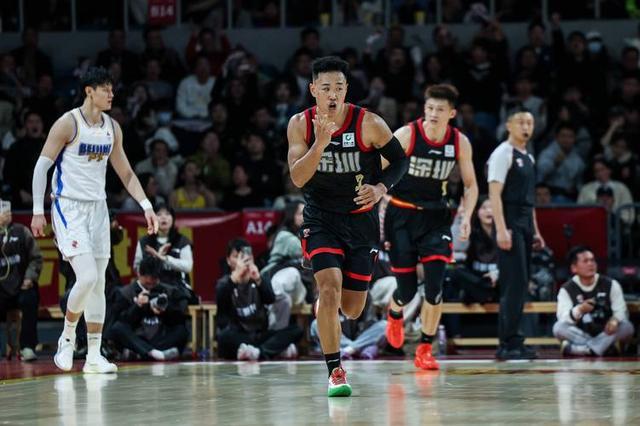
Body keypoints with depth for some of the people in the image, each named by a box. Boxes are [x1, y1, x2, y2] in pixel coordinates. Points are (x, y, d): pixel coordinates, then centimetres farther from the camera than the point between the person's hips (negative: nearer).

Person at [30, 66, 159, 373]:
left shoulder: (112, 128, 8)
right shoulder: (68, 123, -11)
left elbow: (125, 173, 15)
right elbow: (42, 166, -9)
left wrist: (146, 206, 4)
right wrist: (38, 211, -13)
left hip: (97, 208, 7)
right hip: (69, 207, -6)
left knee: (98, 284, 5)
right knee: (86, 277, -19)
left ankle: (94, 356, 9)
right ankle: (67, 337, 3)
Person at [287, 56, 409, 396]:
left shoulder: (368, 124, -14)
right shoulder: (300, 125, -9)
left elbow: (400, 160, -2)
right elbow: (298, 178, -16)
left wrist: (381, 188, -20)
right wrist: (320, 143, -31)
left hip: (361, 218, 1)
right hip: (321, 218, -1)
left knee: (352, 308, 6)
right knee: (330, 289, -21)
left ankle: (328, 303, 45)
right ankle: (335, 371, -10)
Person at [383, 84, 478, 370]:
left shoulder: (460, 142, -4)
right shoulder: (406, 135, -14)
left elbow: (470, 185, 9)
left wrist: (467, 216, -7)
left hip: (435, 217, 2)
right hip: (402, 215, -2)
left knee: (435, 285, -13)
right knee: (407, 289, 0)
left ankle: (425, 349, 0)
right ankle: (394, 314, 38)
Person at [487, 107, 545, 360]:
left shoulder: (528, 158, 19)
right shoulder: (503, 154, -8)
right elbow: (495, 193, -16)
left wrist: (535, 231, 20)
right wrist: (501, 230, -24)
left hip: (525, 225, 9)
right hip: (510, 225, -9)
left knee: (519, 284, 9)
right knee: (515, 283, -13)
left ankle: (506, 344, 13)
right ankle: (511, 343, -14)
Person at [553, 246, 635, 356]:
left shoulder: (610, 284, 3)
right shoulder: (567, 290, -1)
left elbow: (621, 310, -4)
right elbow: (563, 318, -15)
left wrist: (615, 320, -28)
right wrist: (579, 310, -36)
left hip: (606, 333, 1)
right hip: (580, 334, -1)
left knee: (627, 327, -28)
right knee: (559, 327, -29)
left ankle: (583, 349, -36)